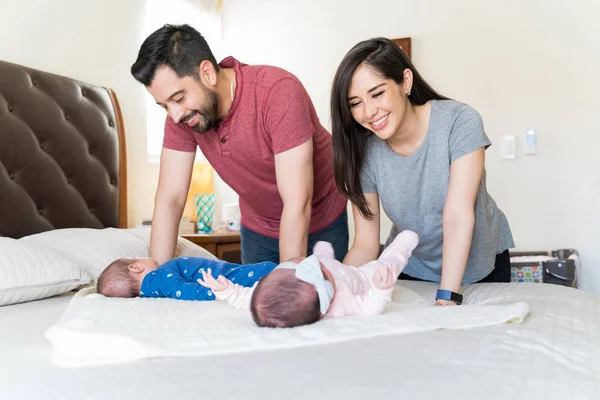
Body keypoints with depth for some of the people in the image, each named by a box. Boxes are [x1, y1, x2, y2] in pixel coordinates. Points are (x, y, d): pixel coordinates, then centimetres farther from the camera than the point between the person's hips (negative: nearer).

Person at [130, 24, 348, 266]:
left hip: (321, 225, -3)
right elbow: (170, 199, -13)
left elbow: (297, 205, -34)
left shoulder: (279, 92, -33)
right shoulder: (180, 112, -16)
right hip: (257, 230, 4)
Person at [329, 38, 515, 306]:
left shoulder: (459, 122, -25)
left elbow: (457, 216, -31)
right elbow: (365, 245, -18)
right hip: (411, 271, 1)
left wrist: (447, 299, -37)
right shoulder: (364, 153, -18)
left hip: (482, 265, -1)